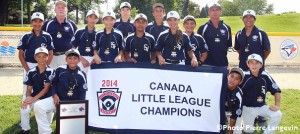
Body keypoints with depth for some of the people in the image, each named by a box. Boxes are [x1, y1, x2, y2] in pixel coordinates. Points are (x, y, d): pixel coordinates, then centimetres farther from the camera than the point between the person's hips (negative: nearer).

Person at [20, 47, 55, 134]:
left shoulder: (50, 71, -7)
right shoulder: (31, 72, 2)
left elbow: (46, 88, -11)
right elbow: (29, 89, 3)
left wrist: (34, 99, -20)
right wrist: (28, 97, -20)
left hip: (46, 98, -2)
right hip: (34, 98, 2)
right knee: (24, 109, -24)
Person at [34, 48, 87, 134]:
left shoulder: (81, 75, -5)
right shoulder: (60, 70, -3)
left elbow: (82, 93, -4)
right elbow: (53, 83, 9)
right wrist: (55, 95, -7)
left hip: (73, 103, -1)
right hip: (57, 98, 1)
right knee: (38, 106, -22)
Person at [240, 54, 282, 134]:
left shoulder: (265, 76, -10)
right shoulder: (244, 76, -18)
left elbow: (276, 91, -1)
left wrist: (277, 105, -11)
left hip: (261, 107, 2)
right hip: (247, 107, -2)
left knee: (277, 115, -19)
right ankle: (251, 119, 28)